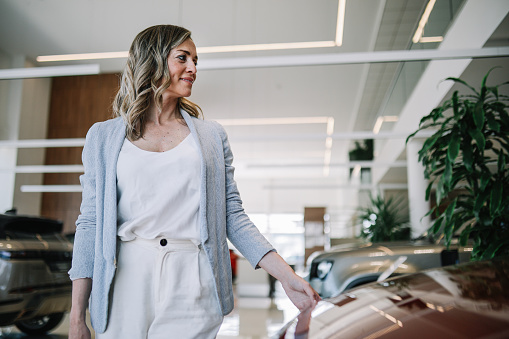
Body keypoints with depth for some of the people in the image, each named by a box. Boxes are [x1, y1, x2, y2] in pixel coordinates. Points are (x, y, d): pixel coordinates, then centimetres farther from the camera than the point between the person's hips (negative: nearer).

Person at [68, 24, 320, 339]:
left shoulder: (212, 135, 10)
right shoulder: (104, 136, 8)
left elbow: (234, 216, 6)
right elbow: (91, 223, 4)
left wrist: (286, 274, -5)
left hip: (192, 288, 0)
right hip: (126, 282, 0)